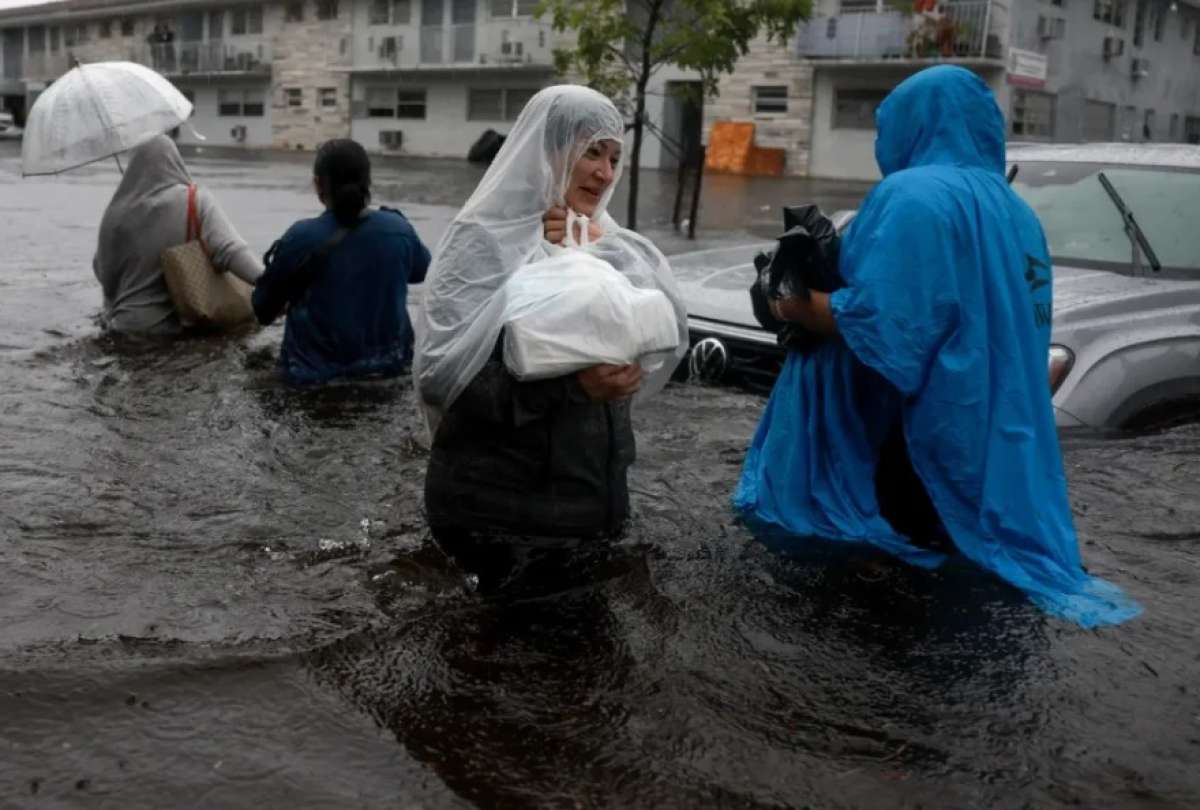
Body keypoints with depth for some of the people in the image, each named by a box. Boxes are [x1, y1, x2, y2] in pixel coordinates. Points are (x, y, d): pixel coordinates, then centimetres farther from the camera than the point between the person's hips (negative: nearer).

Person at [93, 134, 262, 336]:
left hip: (127, 322, 1)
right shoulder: (195, 200, -8)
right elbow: (229, 250, -22)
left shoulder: (117, 211, -4)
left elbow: (103, 270, 6)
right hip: (176, 325, -1)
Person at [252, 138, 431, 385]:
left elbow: (263, 309, -3)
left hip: (316, 370, -3)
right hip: (389, 363, 3)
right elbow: (422, 272, 14)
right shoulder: (398, 229, -8)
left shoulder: (301, 237, -15)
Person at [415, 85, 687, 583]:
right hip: (498, 508, -6)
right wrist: (570, 384, -29)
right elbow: (442, 374, -20)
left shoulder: (608, 246, 10)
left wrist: (596, 254, -11)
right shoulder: (484, 242, -9)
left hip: (596, 495, 6)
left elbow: (668, 336, -3)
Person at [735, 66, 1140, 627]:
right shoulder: (1017, 210, 12)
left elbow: (876, 321, -23)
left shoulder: (910, 195, -14)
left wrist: (793, 308, -6)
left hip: (916, 432, -8)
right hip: (997, 441, 9)